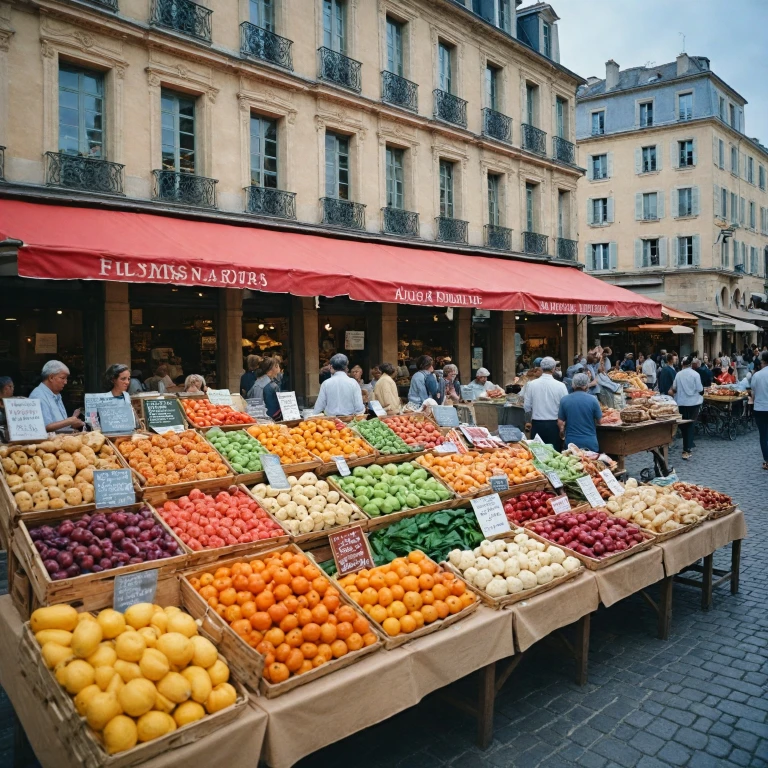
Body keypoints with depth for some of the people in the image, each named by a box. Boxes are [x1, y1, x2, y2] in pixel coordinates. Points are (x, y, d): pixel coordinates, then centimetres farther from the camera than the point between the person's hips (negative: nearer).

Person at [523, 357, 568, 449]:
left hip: (537, 424, 2)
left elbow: (527, 406, 2)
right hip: (554, 425, -2)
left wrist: (528, 421, 19)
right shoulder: (560, 385, -10)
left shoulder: (531, 384, -5)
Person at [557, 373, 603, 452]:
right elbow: (599, 421, 1)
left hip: (571, 441, 1)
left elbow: (560, 422, -2)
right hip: (590, 442, -1)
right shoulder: (592, 400, -9)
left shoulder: (564, 400, -7)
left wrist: (562, 430, 18)